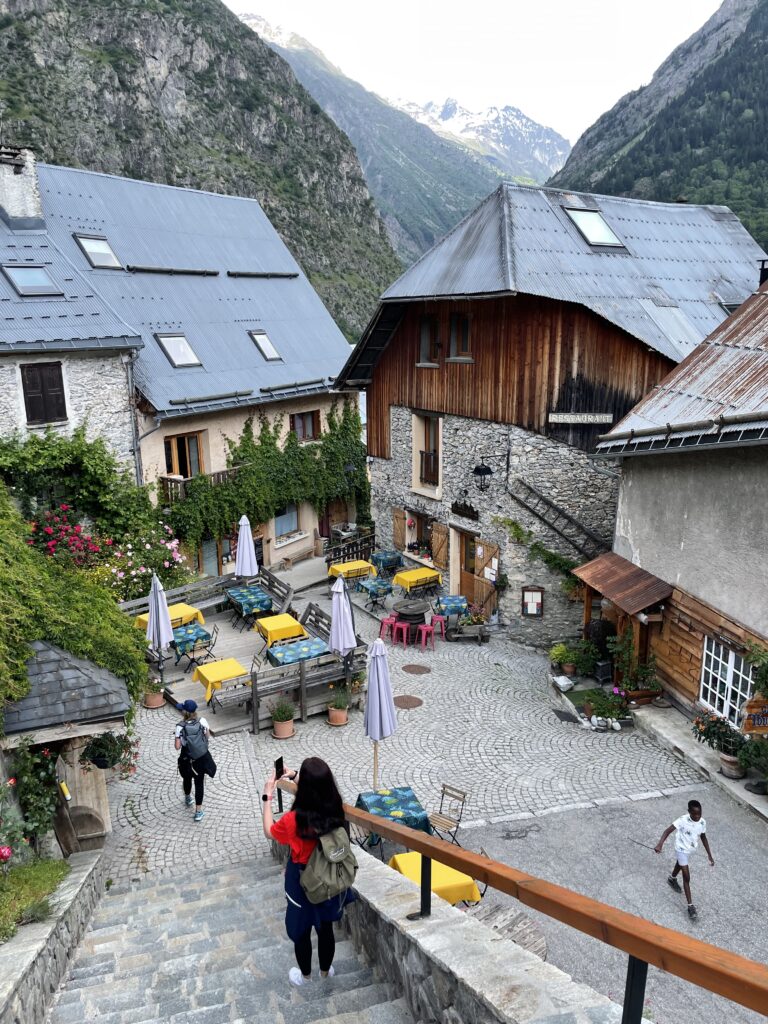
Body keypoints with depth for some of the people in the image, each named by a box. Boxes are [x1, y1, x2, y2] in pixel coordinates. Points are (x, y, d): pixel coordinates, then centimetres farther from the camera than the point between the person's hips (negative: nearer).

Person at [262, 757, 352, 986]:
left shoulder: (294, 819, -33)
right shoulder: (335, 809, -19)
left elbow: (269, 832, -10)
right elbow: (318, 789, 5)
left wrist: (267, 797, -6)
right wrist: (294, 776, 8)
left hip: (303, 881, -4)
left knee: (301, 931, 23)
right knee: (326, 927, 26)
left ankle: (305, 975, 45)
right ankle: (325, 970, 48)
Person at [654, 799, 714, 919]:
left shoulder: (702, 822, -15)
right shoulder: (683, 820, -32)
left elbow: (703, 838, 1)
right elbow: (668, 830, -36)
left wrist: (709, 855, 4)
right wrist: (660, 844, -50)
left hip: (690, 850, 6)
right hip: (681, 850, -6)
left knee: (679, 865, 32)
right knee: (687, 877, -6)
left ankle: (672, 879, 61)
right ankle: (690, 906, 2)